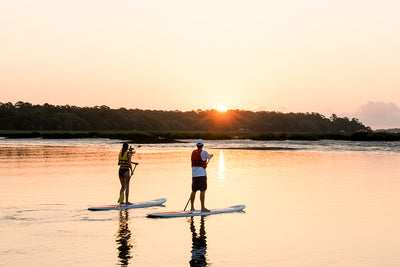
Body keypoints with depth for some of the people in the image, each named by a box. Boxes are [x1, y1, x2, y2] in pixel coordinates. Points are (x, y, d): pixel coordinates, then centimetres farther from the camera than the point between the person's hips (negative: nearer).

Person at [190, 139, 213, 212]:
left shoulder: (193, 152, 10)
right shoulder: (203, 152, -9)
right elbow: (209, 157, 10)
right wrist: (211, 155, 34)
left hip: (194, 174, 7)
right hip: (202, 174, -7)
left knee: (194, 191, 13)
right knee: (202, 191, -6)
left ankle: (192, 207, 20)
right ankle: (203, 207, -9)